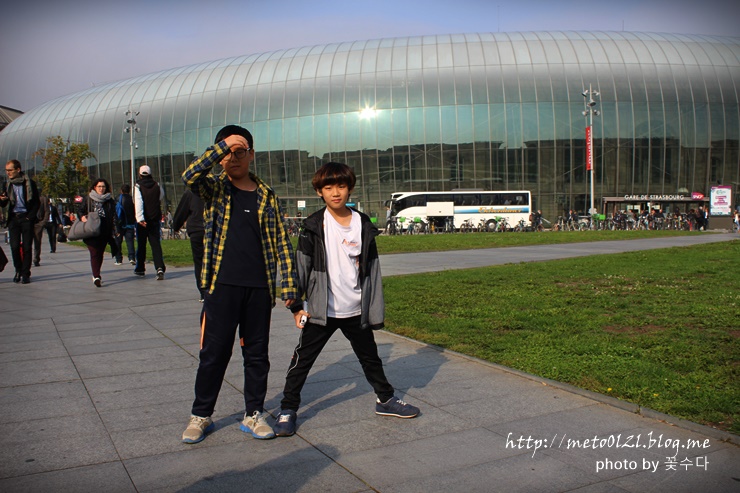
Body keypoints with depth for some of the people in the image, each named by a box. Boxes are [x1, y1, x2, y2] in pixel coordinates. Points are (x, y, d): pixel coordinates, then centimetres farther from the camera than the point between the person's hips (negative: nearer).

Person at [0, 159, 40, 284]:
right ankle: (18, 271, 13)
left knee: (26, 247, -2)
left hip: (26, 218, -3)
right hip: (13, 218, 3)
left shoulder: (29, 183, -1)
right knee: (14, 246, -2)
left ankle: (25, 273, 4)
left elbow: (36, 203, 1)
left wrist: (30, 217, -9)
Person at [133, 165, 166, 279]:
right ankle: (160, 268, -21)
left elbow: (138, 202, -19)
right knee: (156, 244, -2)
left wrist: (140, 218, -25)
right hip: (155, 219, 2)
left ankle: (140, 269, 24)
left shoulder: (138, 186, -8)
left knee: (141, 244, 12)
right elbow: (161, 198, 17)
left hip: (142, 221, -2)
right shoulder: (157, 186, 2)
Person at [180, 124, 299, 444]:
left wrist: (288, 283, 0)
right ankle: (200, 415, 22)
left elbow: (281, 241, 6)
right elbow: (190, 176, -18)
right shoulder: (214, 189, 5)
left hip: (259, 288, 2)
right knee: (214, 353, 6)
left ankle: (254, 414, 23)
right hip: (222, 286, -1)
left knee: (257, 353, 10)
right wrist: (222, 147, -23)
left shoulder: (266, 196, 8)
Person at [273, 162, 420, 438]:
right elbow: (301, 267, -3)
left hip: (356, 311, 3)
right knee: (302, 361, 3)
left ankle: (385, 399, 38)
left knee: (370, 357, 19)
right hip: (321, 311, -2)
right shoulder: (314, 226, -5)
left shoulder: (364, 226, 0)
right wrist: (296, 306, -7)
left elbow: (372, 270, 3)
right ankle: (288, 410, 18)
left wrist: (375, 310, 2)